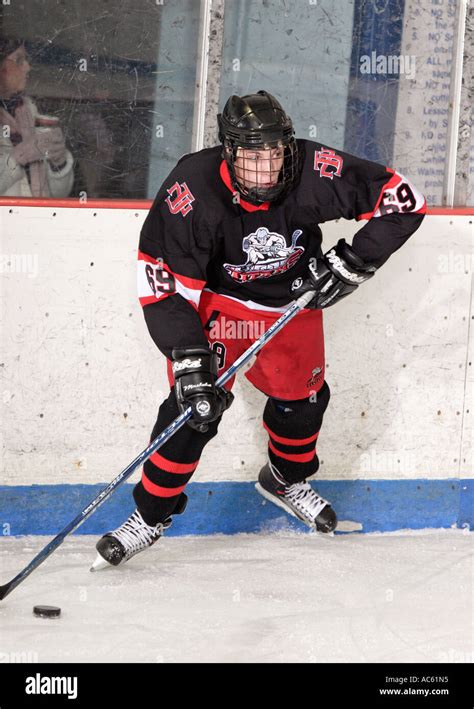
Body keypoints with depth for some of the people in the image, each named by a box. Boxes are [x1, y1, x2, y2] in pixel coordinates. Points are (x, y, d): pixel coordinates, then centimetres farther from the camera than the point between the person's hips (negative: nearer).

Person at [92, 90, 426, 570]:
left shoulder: (315, 173, -30)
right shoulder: (193, 190, -35)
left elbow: (401, 199, -19)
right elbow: (163, 284, -31)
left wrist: (353, 261, -22)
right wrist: (188, 361, -37)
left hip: (293, 296, 3)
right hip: (215, 297, -3)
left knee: (302, 397, 15)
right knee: (195, 401, -15)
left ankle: (286, 480, 46)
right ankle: (151, 513, 2)